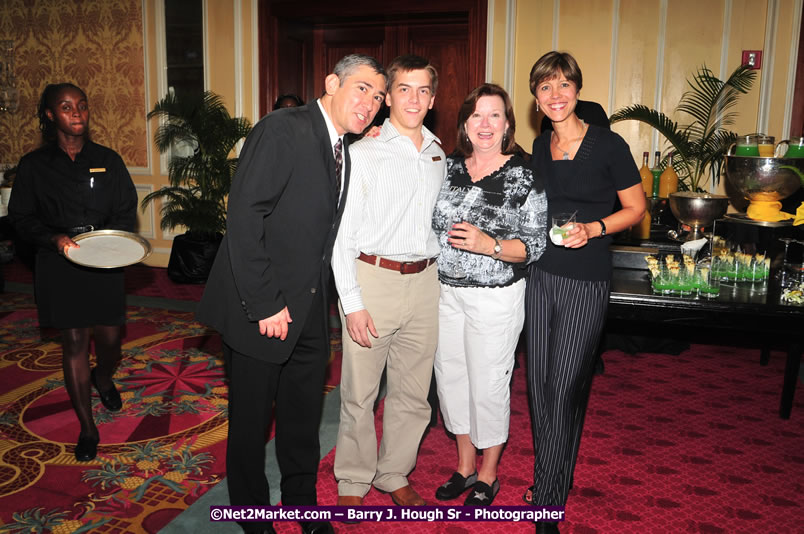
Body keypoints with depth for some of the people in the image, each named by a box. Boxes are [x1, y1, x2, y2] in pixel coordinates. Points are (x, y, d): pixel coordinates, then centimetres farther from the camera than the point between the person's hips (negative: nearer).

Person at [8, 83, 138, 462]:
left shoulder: (107, 160, 5)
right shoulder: (33, 165, 1)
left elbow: (127, 210, 6)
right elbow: (21, 218, 2)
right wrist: (55, 239, -16)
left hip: (104, 264, 1)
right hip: (59, 266, -1)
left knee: (110, 337, 5)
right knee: (74, 342, 2)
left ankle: (103, 377, 44)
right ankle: (87, 428, 16)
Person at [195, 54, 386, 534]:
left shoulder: (345, 150, 10)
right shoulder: (283, 129, -15)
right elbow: (244, 218, -21)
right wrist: (265, 304, -21)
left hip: (310, 311, 7)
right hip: (261, 310, -7)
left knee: (304, 417, 18)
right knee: (251, 420, 11)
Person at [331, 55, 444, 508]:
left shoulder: (439, 157, 11)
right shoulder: (361, 154, -4)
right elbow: (342, 233, -7)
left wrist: (443, 282, 12)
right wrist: (352, 302, -12)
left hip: (424, 283, 5)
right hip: (373, 280, -4)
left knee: (413, 393, 12)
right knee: (360, 393, 4)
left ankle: (394, 473, 32)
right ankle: (354, 481, 25)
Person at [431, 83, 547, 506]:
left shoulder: (523, 177, -8)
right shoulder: (449, 167, 5)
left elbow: (534, 245, -9)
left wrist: (489, 244, -26)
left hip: (495, 297, -5)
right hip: (446, 291, 5)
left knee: (488, 384, 5)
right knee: (450, 376, 13)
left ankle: (488, 475, 28)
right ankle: (465, 466, 34)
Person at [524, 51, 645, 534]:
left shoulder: (608, 144, -7)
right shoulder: (541, 147, 9)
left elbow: (636, 207, -2)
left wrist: (593, 229, -16)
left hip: (586, 281, -5)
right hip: (541, 275, 5)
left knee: (565, 389, -4)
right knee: (540, 383, 11)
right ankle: (549, 473, 31)